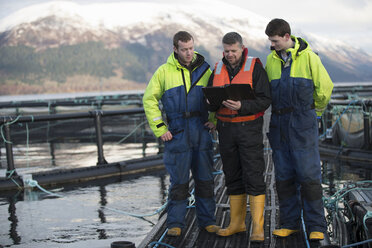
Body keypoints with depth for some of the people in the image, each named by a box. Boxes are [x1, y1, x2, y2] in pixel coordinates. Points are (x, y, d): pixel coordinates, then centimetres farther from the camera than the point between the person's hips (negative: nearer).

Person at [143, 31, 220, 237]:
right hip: (177, 134, -2)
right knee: (178, 181, 0)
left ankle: (207, 220, 18)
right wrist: (159, 129, -4)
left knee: (205, 179, 8)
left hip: (202, 132, 3)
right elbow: (149, 100, 3)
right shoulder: (164, 71, 2)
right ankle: (174, 223, 10)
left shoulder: (204, 70, 8)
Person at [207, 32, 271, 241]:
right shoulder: (218, 69, 10)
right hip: (226, 128, 5)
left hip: (249, 127, -5)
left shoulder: (255, 67, -4)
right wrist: (214, 101, -11)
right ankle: (237, 223, 22)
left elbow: (265, 100, -11)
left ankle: (258, 227, -3)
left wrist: (242, 106, -25)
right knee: (233, 177, 11)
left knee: (254, 177, -7)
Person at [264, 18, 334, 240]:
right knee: (284, 177, 8)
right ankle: (290, 223, 18)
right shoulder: (271, 59, 8)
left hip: (303, 124, -5)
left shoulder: (308, 56, -6)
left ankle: (316, 226, 4)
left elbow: (325, 87, 1)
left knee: (309, 176, -5)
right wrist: (279, 109, 13)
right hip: (279, 124, 5)